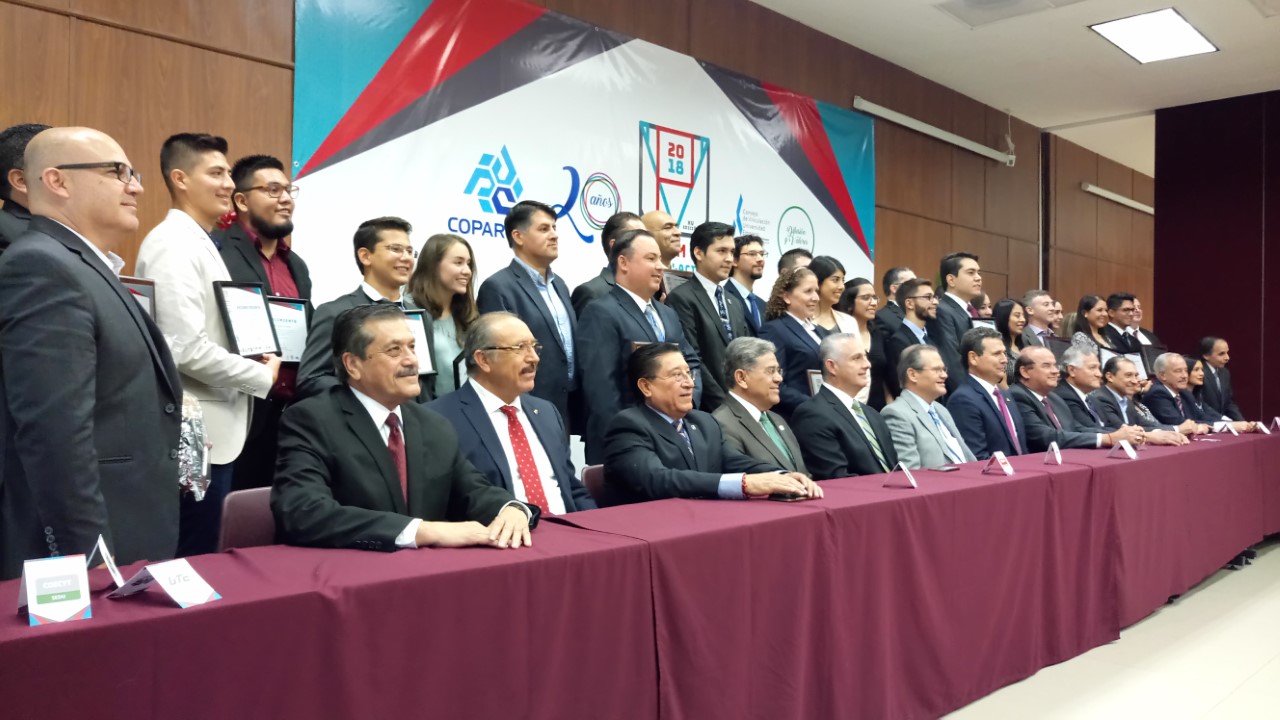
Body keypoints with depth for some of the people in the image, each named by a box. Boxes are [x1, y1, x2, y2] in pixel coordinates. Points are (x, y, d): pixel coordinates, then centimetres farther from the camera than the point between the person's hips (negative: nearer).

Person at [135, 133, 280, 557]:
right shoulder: (175, 245, -15)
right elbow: (187, 349, -23)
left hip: (216, 429, 10)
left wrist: (255, 364, 4)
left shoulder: (199, 243, 15)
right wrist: (262, 376, -13)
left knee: (206, 556, 17)